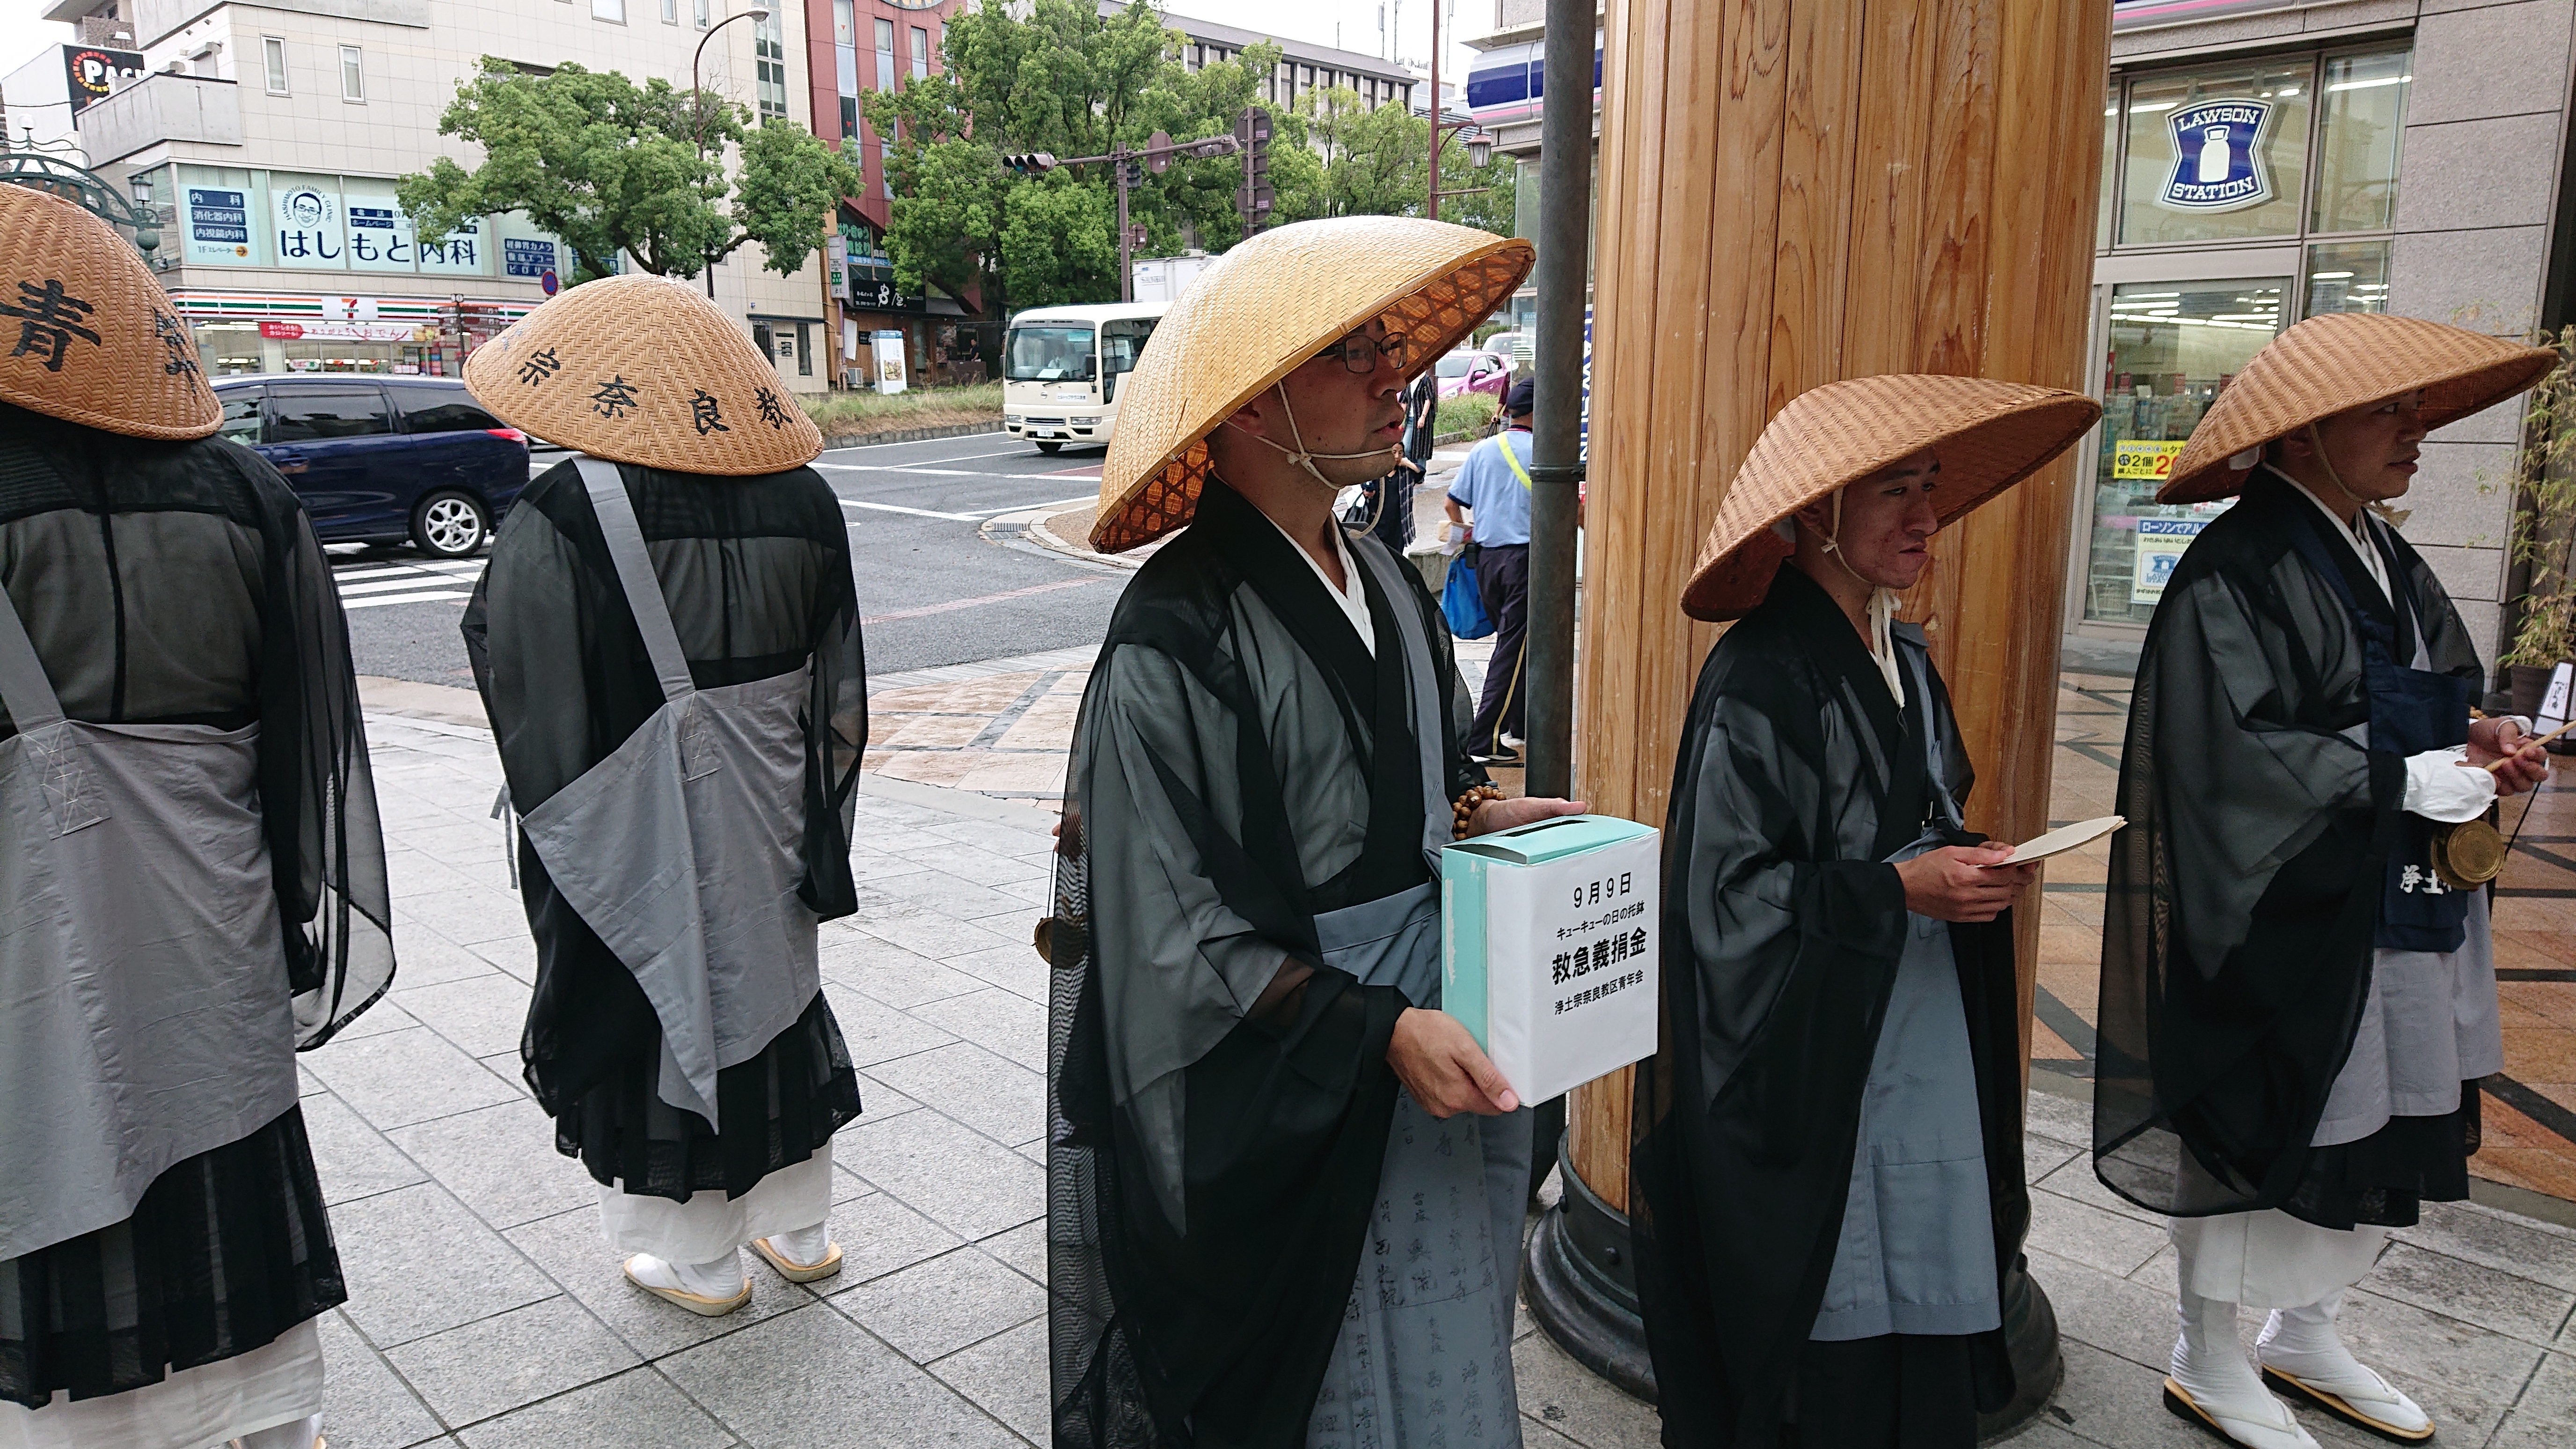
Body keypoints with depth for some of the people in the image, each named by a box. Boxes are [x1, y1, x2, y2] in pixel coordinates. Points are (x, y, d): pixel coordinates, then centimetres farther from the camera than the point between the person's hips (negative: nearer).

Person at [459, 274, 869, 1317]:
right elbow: (837, 688, 5)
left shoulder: (563, 517, -17)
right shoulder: (803, 501, -3)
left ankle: (698, 1260, 25)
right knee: (772, 988, 19)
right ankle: (796, 1229, 33)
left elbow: (519, 682, -8)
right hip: (767, 820, 5)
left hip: (636, 832, -4)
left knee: (658, 1007, 10)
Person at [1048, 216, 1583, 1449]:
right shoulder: (1177, 639, -21)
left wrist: (1481, 813, -1)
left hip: (1426, 1054, 7)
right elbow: (1171, 922, -20)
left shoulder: (1385, 583, 3)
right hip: (1281, 1100, -7)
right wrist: (1377, 1026, -25)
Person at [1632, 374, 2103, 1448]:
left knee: (1922, 1312, 14)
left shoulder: (1905, 661, 9)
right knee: (1828, 1348, 4)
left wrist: (1965, 870, 2)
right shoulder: (1762, 679, -17)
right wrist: (1898, 889, -20)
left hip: (1927, 1060, 8)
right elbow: (1725, 890, -18)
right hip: (1809, 1072, -8)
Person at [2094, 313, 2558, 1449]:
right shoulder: (2240, 569, -17)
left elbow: (2413, 710, 20)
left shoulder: (2383, 556, 11)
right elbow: (2232, 747, -24)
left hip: (2396, 909, 9)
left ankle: (2304, 1336, 38)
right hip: (2285, 918, -9)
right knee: (2257, 1136, 5)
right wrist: (2408, 779, -21)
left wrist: (2477, 741, 0)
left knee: (2382, 1134, 17)